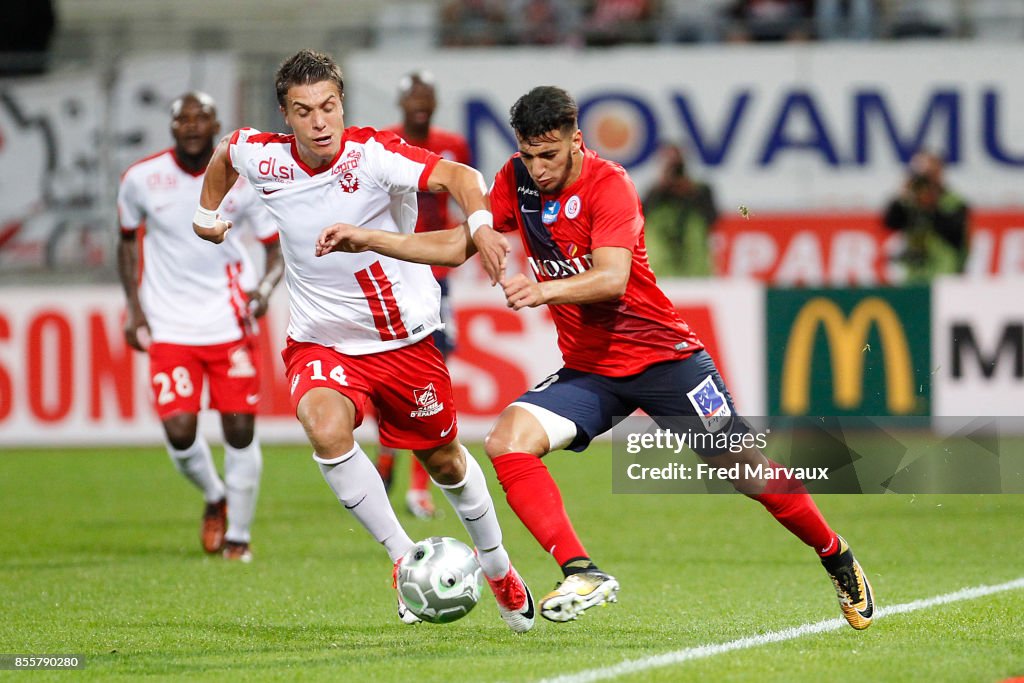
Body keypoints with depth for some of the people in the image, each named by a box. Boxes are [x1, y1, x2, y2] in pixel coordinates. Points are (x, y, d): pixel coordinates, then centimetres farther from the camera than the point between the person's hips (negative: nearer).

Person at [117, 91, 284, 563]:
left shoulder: (244, 179, -5)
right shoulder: (141, 179, -3)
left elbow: (277, 248, 2)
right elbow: (128, 240, 15)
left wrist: (264, 289, -19)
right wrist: (134, 308, 6)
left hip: (230, 325, 0)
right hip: (169, 328, 0)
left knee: (240, 431, -2)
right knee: (179, 432, -10)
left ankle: (238, 534, 15)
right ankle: (215, 499, 22)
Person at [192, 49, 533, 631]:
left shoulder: (374, 154, -21)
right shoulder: (263, 157, -11)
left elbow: (458, 176, -36)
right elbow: (226, 149, 15)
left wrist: (481, 224, -54)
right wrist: (208, 211, 19)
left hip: (405, 338, -1)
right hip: (321, 343, 1)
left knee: (443, 459, 15)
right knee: (326, 430, -30)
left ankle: (498, 569, 43)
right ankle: (404, 557, -14)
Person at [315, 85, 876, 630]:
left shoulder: (608, 186, -19)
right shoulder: (516, 181, -1)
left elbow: (611, 278, -32)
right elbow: (458, 247, 7)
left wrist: (544, 290, -50)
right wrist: (368, 239, -3)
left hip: (661, 354, -5)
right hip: (587, 368, 5)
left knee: (745, 470, -4)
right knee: (508, 439, -20)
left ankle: (838, 560, 21)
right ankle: (582, 573, -26)